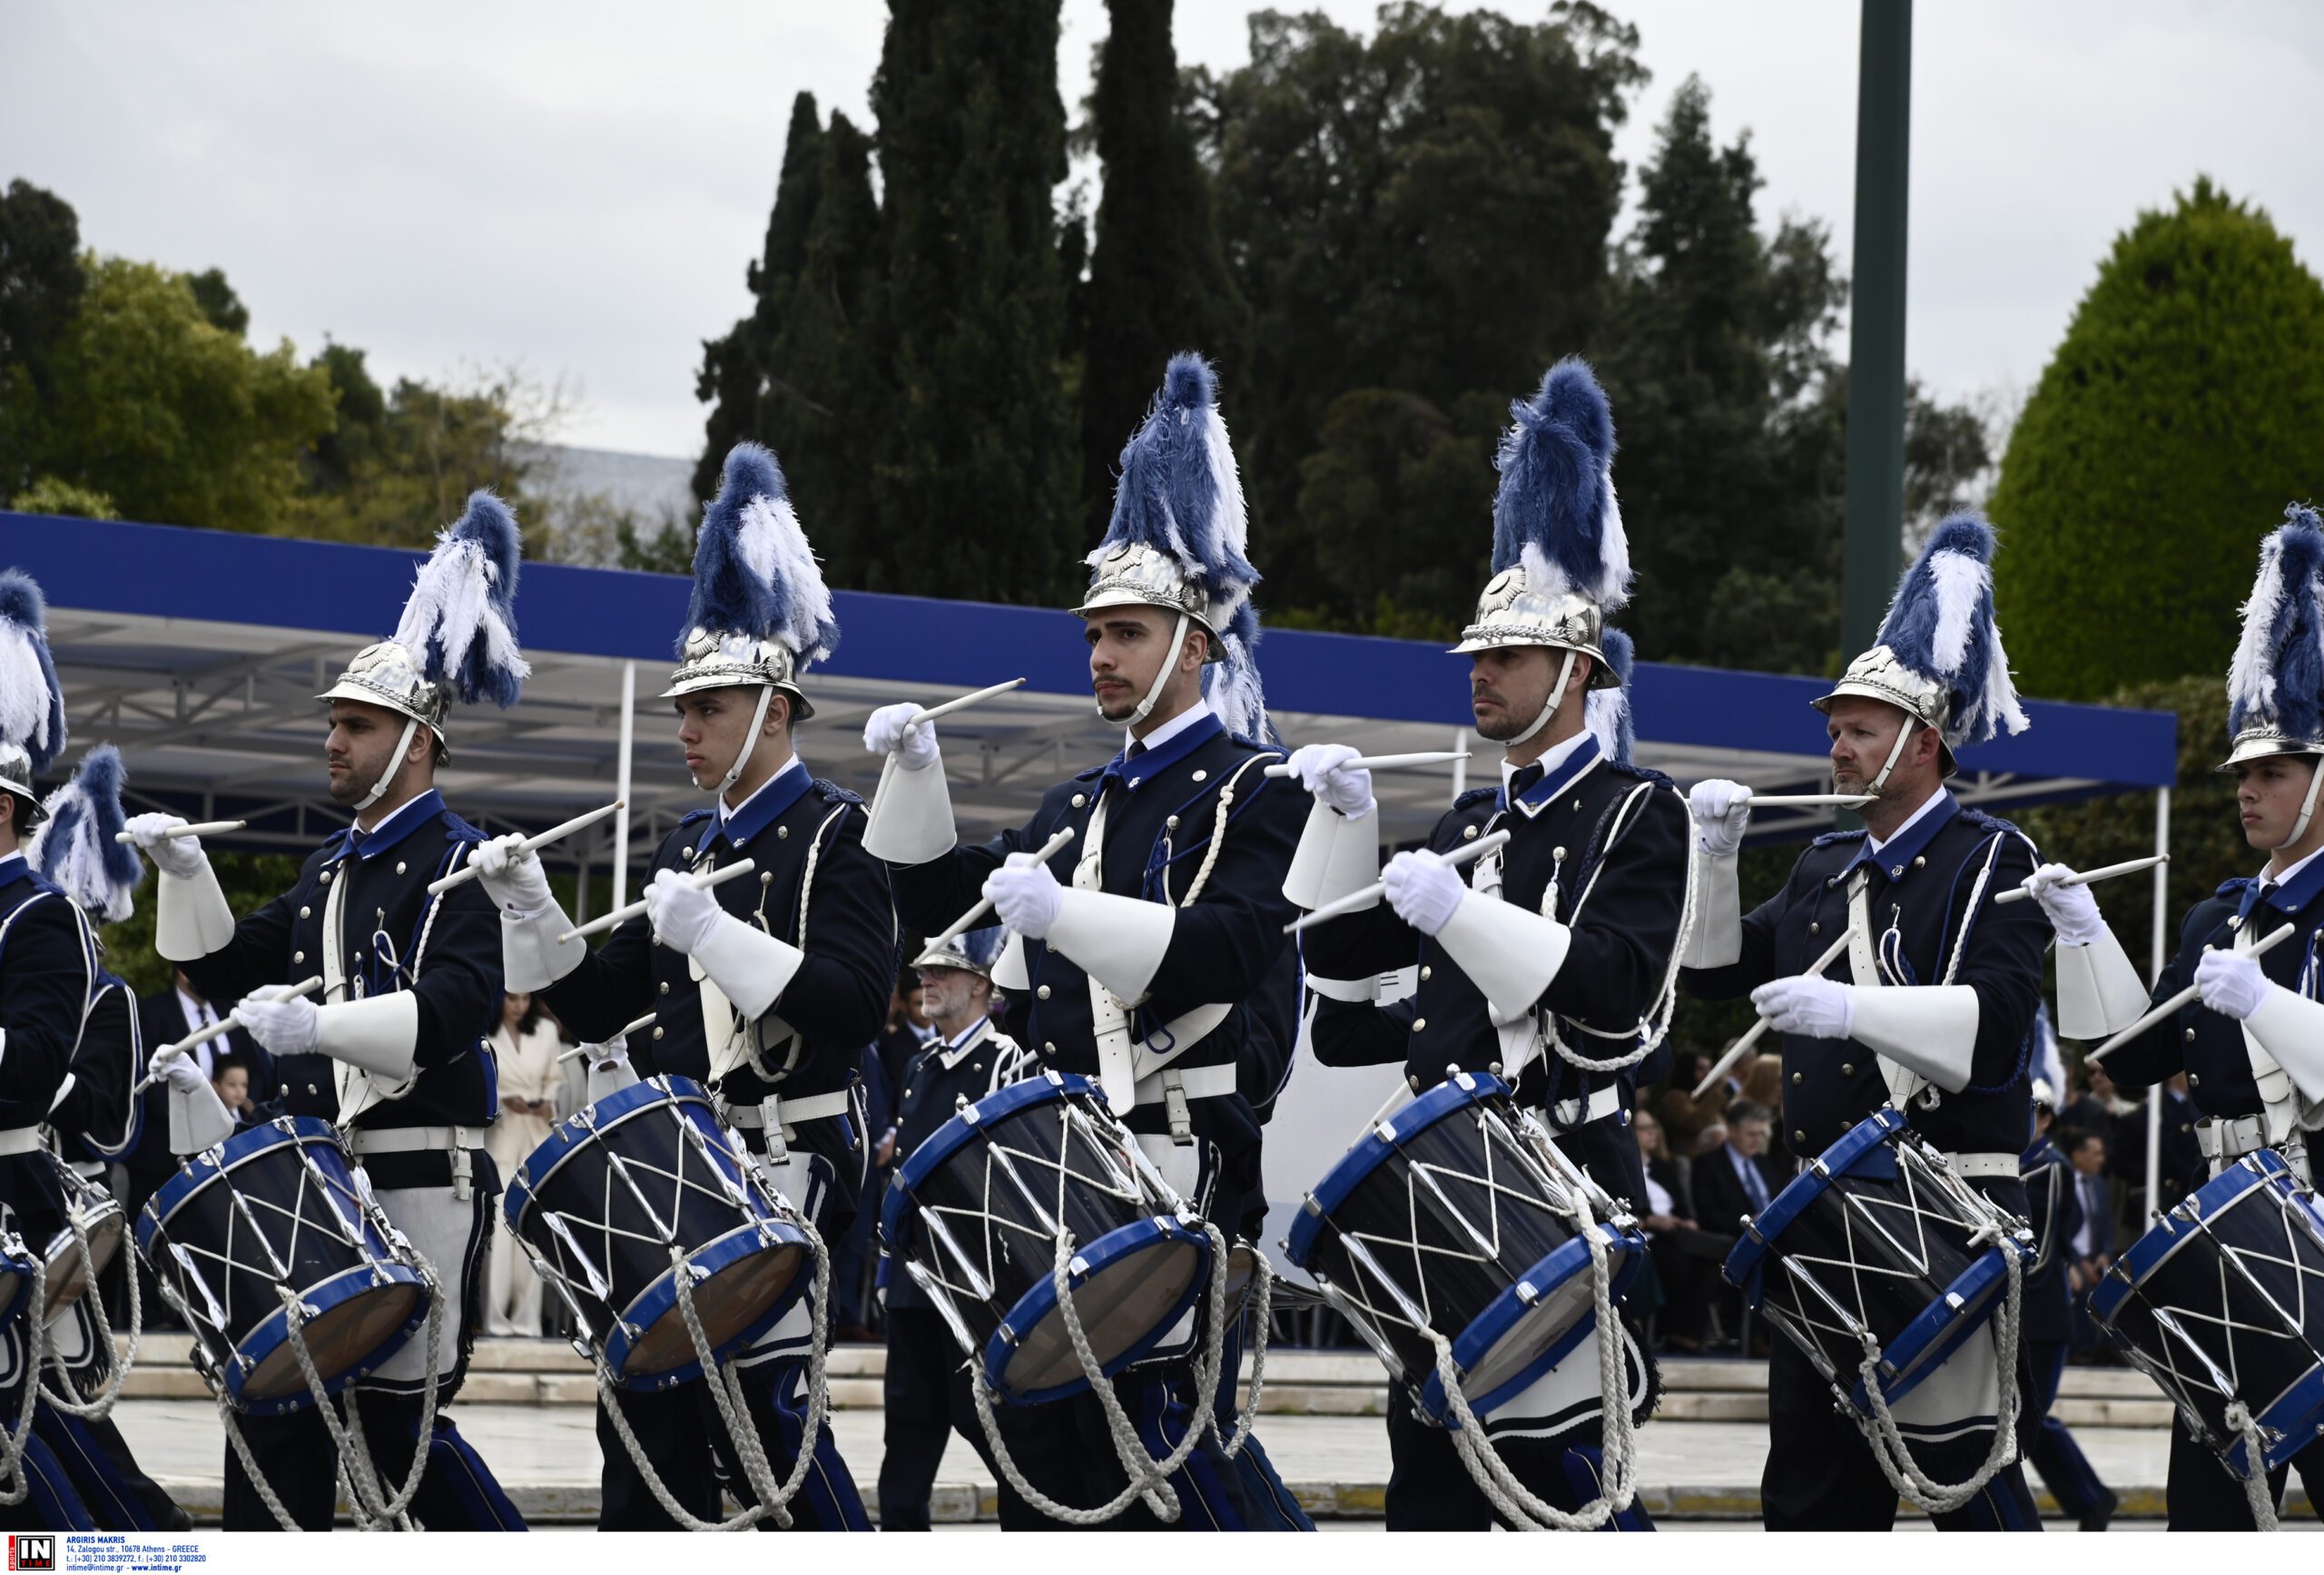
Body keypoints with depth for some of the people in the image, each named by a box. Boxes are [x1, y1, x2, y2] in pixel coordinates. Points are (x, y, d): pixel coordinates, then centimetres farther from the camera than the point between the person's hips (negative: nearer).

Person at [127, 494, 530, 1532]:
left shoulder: (458, 861, -8)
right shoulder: (332, 866, 18)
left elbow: (459, 1007, -23)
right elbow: (228, 967, 24)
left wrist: (321, 1023, -34)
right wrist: (188, 877, 8)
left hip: (420, 1178, -8)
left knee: (396, 1412, -5)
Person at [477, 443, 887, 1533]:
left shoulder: (834, 838, -8)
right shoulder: (689, 845, 16)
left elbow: (851, 1005, -21)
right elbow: (598, 1003, 18)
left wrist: (714, 931, -27)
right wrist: (527, 905, 4)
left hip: (783, 1168, -8)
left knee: (763, 1417, -9)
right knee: (646, 1414, 7)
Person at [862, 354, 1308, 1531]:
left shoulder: (1254, 795, -5)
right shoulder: (1083, 804, 20)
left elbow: (1219, 952, -19)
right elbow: (939, 896, 24)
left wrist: (1064, 911, -30)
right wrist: (915, 772, 9)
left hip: (1179, 1162, -8)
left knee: (1168, 1415, -12)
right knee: (1041, 1426, 7)